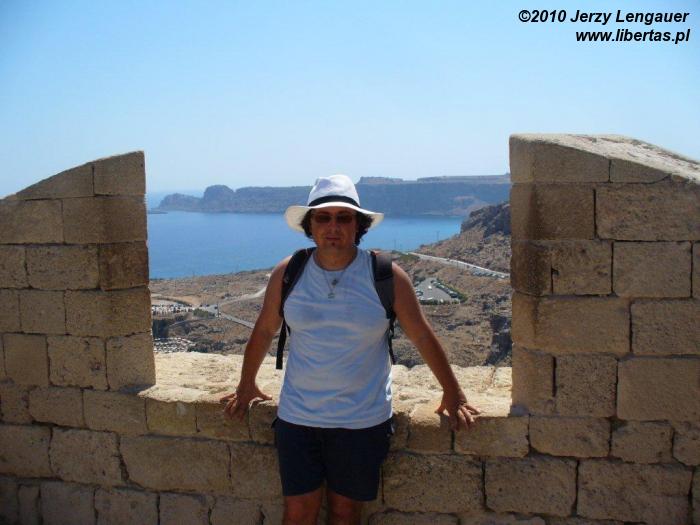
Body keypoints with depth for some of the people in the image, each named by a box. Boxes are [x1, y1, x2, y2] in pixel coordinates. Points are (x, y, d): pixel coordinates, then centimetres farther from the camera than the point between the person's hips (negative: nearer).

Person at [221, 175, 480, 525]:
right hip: (297, 417, 2)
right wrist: (246, 387, 19)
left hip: (362, 421, -1)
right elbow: (264, 331, 9)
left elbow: (422, 337, -1)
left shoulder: (387, 276, -9)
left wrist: (453, 396, 5)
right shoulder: (287, 274, -4)